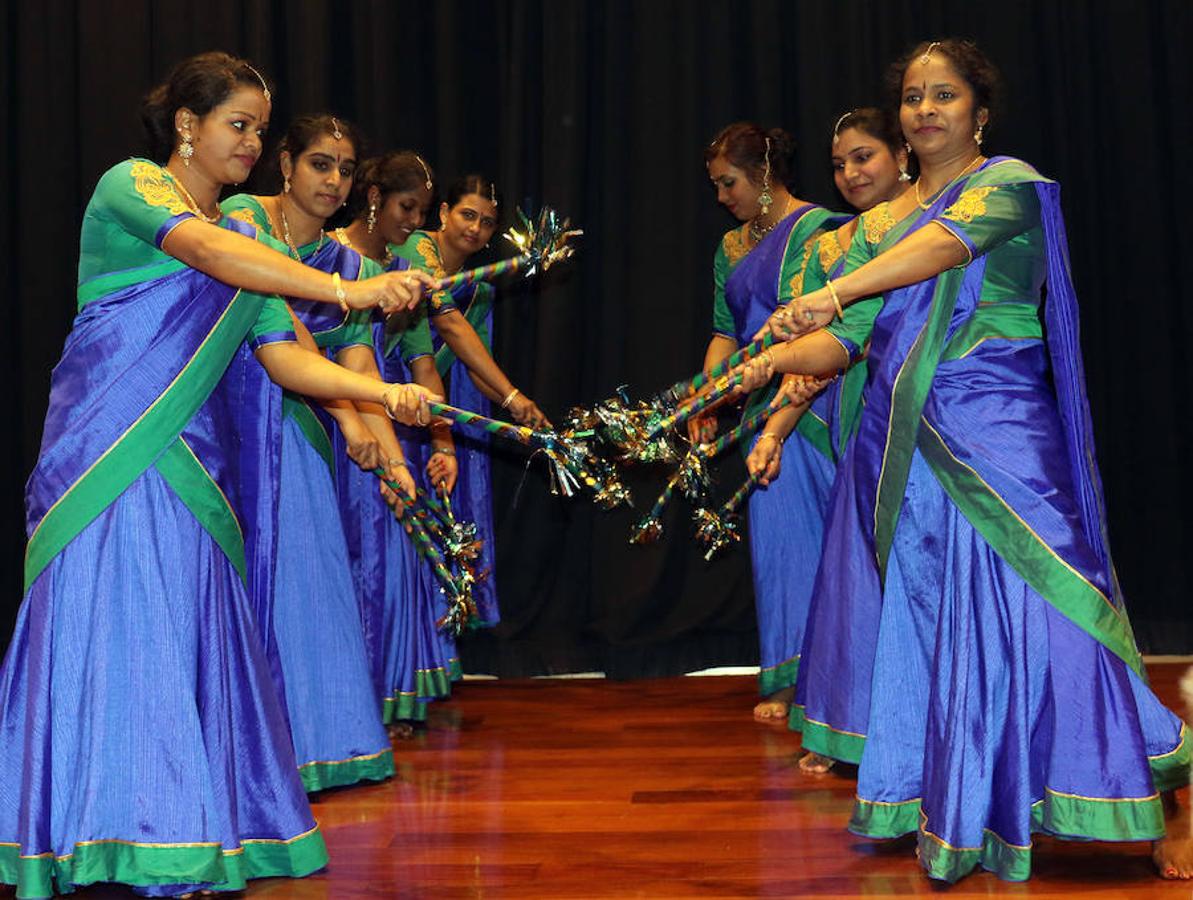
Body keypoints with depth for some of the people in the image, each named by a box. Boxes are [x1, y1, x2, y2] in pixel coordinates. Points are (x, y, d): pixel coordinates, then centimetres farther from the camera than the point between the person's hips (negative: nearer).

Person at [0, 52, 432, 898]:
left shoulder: (245, 241, 18)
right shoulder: (129, 185, -1)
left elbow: (283, 357, 9)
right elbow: (202, 248, -22)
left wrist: (384, 392, -6)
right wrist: (342, 289, -31)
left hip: (190, 463, 6)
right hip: (107, 448, -6)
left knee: (192, 630, 3)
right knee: (111, 625, -10)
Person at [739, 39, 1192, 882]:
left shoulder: (1008, 182, -1)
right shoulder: (882, 222, 16)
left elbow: (950, 240, -22)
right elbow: (847, 339, 11)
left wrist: (833, 291, -36)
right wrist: (776, 360, -10)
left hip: (997, 441, -5)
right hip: (903, 447, 6)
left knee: (1023, 615, -10)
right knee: (911, 616, 5)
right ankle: (933, 806, 16)